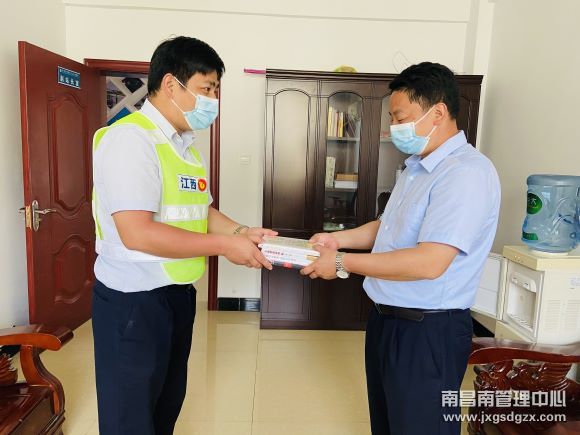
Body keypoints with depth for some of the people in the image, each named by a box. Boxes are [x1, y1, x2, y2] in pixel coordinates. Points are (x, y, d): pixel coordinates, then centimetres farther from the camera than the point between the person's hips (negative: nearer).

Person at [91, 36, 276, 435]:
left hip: (179, 295, 9)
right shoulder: (130, 138, -19)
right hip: (133, 301, -8)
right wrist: (223, 245, -22)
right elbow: (136, 233, -28)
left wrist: (240, 232, -3)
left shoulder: (189, 145, 11)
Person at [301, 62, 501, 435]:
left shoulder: (467, 173, -22)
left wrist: (342, 263, -22)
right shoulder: (417, 166, 10)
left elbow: (429, 263, -29)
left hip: (428, 331, -9)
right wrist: (339, 239, 3)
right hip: (387, 319, 9)